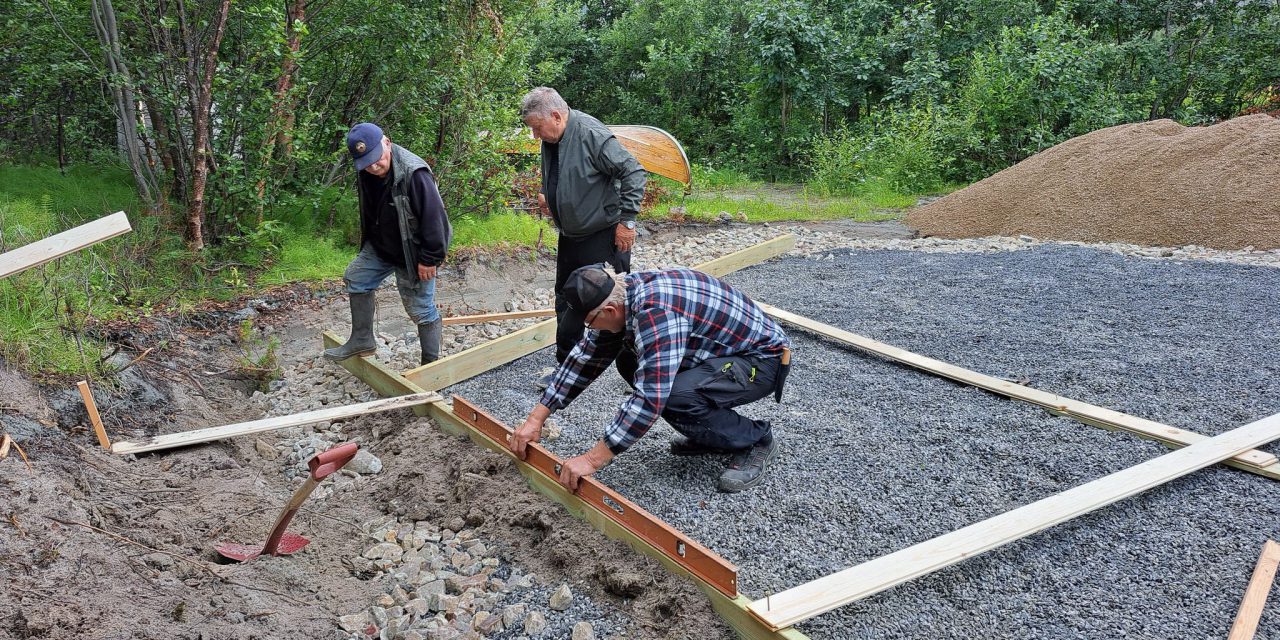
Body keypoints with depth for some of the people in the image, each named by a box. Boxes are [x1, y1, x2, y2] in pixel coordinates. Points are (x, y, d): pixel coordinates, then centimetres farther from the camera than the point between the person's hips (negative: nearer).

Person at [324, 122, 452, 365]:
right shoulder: (365, 174, -7)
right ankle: (362, 340, 31)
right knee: (355, 278, 17)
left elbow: (434, 217, -29)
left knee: (420, 308, -1)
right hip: (380, 246, 8)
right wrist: (367, 243, 20)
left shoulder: (414, 174, -33)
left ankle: (431, 364, 14)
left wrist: (429, 259, -24)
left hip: (412, 253, -8)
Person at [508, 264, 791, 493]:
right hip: (723, 351, 9)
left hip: (764, 358, -9)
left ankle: (756, 439, -4)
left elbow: (650, 398, -38)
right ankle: (712, 434, 13)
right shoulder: (621, 293, -5)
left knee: (674, 398, -31)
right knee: (630, 363, 3)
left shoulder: (656, 312, -34)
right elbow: (586, 357, 4)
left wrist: (592, 459, -31)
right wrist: (536, 417, 2)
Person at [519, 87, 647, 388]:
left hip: (604, 237, -9)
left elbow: (633, 173, -22)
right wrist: (545, 192, 4)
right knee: (566, 301, 15)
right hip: (570, 236, 9)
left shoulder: (592, 134, -22)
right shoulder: (551, 140, 6)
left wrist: (627, 219, -20)